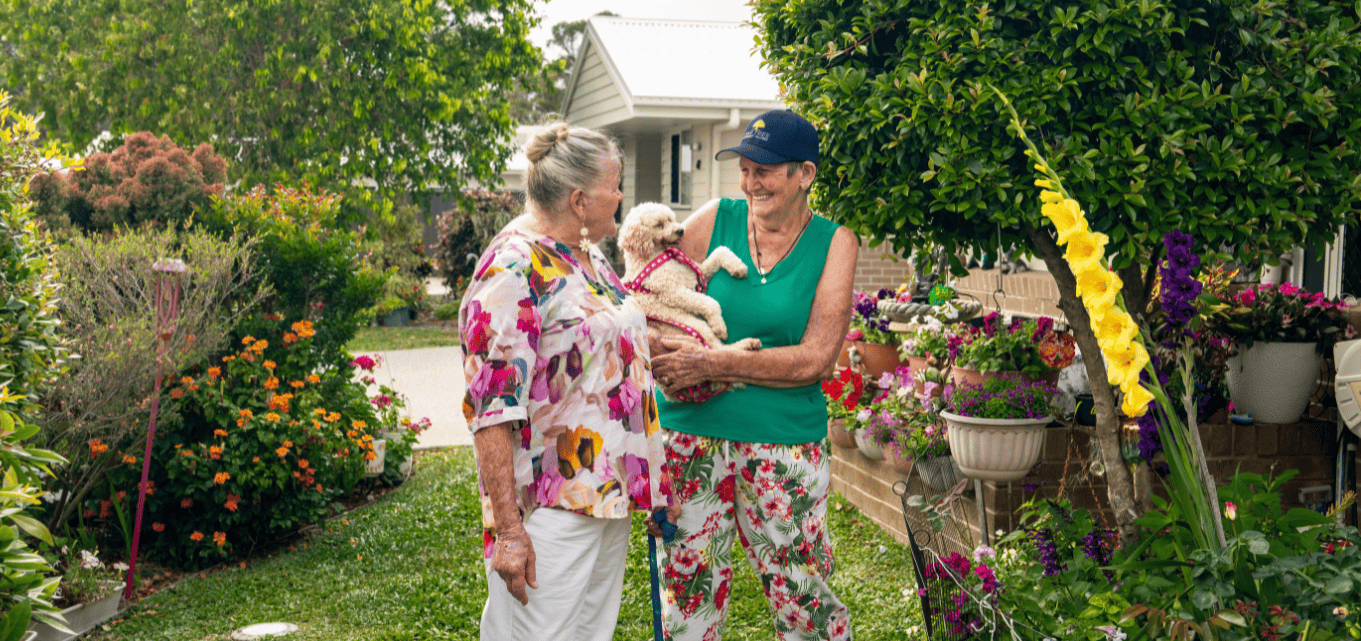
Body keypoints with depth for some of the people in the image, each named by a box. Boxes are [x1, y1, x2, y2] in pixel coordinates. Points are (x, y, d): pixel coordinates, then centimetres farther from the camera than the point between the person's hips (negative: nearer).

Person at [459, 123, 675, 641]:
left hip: (611, 498, 9)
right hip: (551, 509, -9)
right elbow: (491, 408, -21)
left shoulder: (588, 257, 12)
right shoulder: (512, 268, -17)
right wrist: (508, 529, -23)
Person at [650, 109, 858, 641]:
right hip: (692, 432, 1)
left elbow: (815, 358, -9)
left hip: (784, 440, -1)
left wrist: (712, 365, -16)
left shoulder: (833, 243, 0)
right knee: (688, 593, 8)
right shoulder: (714, 220, 3)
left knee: (802, 597, 6)